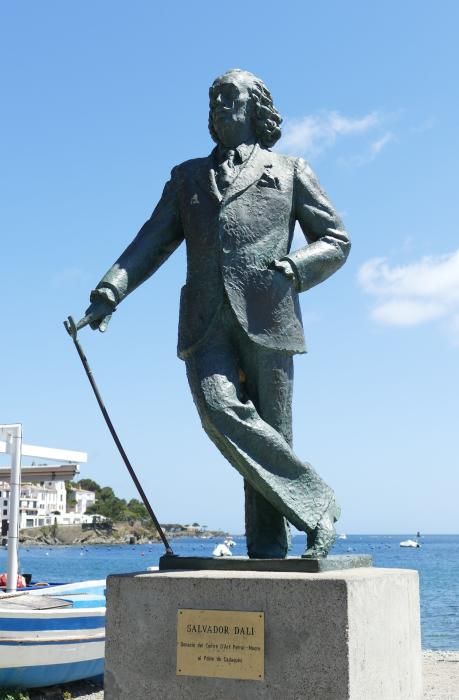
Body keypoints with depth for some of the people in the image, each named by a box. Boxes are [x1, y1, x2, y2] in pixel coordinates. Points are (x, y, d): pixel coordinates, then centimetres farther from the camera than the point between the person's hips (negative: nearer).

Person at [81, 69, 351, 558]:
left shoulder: (289, 171, 19)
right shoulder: (188, 177, 27)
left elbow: (336, 240, 16)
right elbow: (151, 243, 18)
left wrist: (293, 269, -5)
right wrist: (110, 291, 2)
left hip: (266, 316, -1)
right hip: (206, 323, 2)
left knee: (270, 431, -4)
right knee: (219, 412, -21)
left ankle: (269, 553, 6)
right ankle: (316, 505, -9)